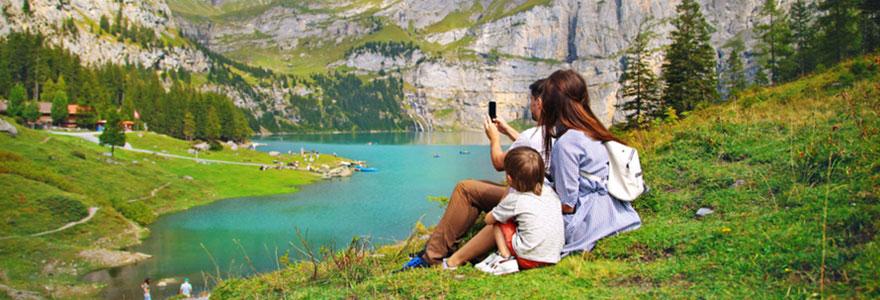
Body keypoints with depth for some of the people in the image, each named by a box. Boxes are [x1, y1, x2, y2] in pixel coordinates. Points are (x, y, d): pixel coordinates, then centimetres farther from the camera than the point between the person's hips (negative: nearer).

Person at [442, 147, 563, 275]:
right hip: (554, 258, 7)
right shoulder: (550, 191, 5)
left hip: (530, 259, -6)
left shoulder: (515, 199, -9)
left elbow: (488, 219, 4)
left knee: (496, 223, 11)